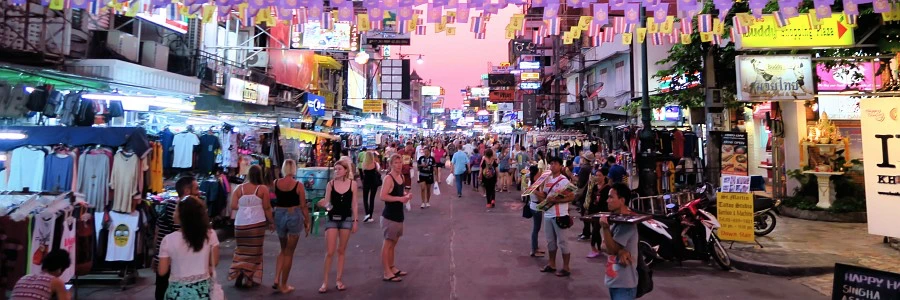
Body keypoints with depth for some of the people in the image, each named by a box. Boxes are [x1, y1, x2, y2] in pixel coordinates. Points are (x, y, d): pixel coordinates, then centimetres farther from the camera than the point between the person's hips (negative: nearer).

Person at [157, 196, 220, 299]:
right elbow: (214, 262, -1)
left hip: (178, 291, -1)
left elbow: (162, 271, -7)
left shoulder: (169, 240, -16)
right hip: (203, 289, 1)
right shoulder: (210, 235, -13)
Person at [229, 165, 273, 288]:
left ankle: (238, 273, 7)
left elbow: (233, 206, 0)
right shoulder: (263, 188, -4)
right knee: (254, 251, 7)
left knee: (241, 250, 18)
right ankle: (250, 278, 8)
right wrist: (271, 222, 6)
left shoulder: (239, 188, 3)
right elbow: (267, 208, -4)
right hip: (257, 223, -2)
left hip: (240, 223, 3)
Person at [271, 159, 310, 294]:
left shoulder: (276, 183, -1)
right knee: (289, 253, 8)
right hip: (294, 216, -4)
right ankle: (283, 285, 16)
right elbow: (303, 206, -8)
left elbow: (275, 201, 5)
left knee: (283, 250, 24)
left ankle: (277, 279, 13)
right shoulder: (298, 185, -11)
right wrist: (307, 222, 0)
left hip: (279, 215, 4)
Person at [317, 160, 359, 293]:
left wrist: (355, 220, -1)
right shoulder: (330, 184, -3)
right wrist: (324, 205, -23)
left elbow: (354, 204, 1)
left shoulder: (352, 183, -3)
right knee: (329, 252, -2)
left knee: (341, 251, 11)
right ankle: (325, 282, 10)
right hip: (332, 219, 0)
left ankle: (339, 280, 22)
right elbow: (326, 202, 0)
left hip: (346, 219, 0)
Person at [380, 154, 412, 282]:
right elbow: (383, 196, -25)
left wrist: (406, 195, 5)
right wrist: (400, 198, -26)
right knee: (388, 243, -1)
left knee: (393, 242, 18)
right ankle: (387, 273, 5)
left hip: (398, 215, 9)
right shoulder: (388, 178, -17)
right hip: (389, 216, -9)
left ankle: (392, 268, 31)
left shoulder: (401, 176, 10)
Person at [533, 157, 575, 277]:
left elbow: (572, 197, -15)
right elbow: (543, 195, 16)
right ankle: (552, 264, 29)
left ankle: (566, 267, 12)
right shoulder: (547, 179, 10)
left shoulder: (564, 180, -11)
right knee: (550, 240, 16)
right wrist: (537, 192, -4)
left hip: (559, 215, -7)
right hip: (548, 214, 7)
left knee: (561, 241, 1)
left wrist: (557, 200, -22)